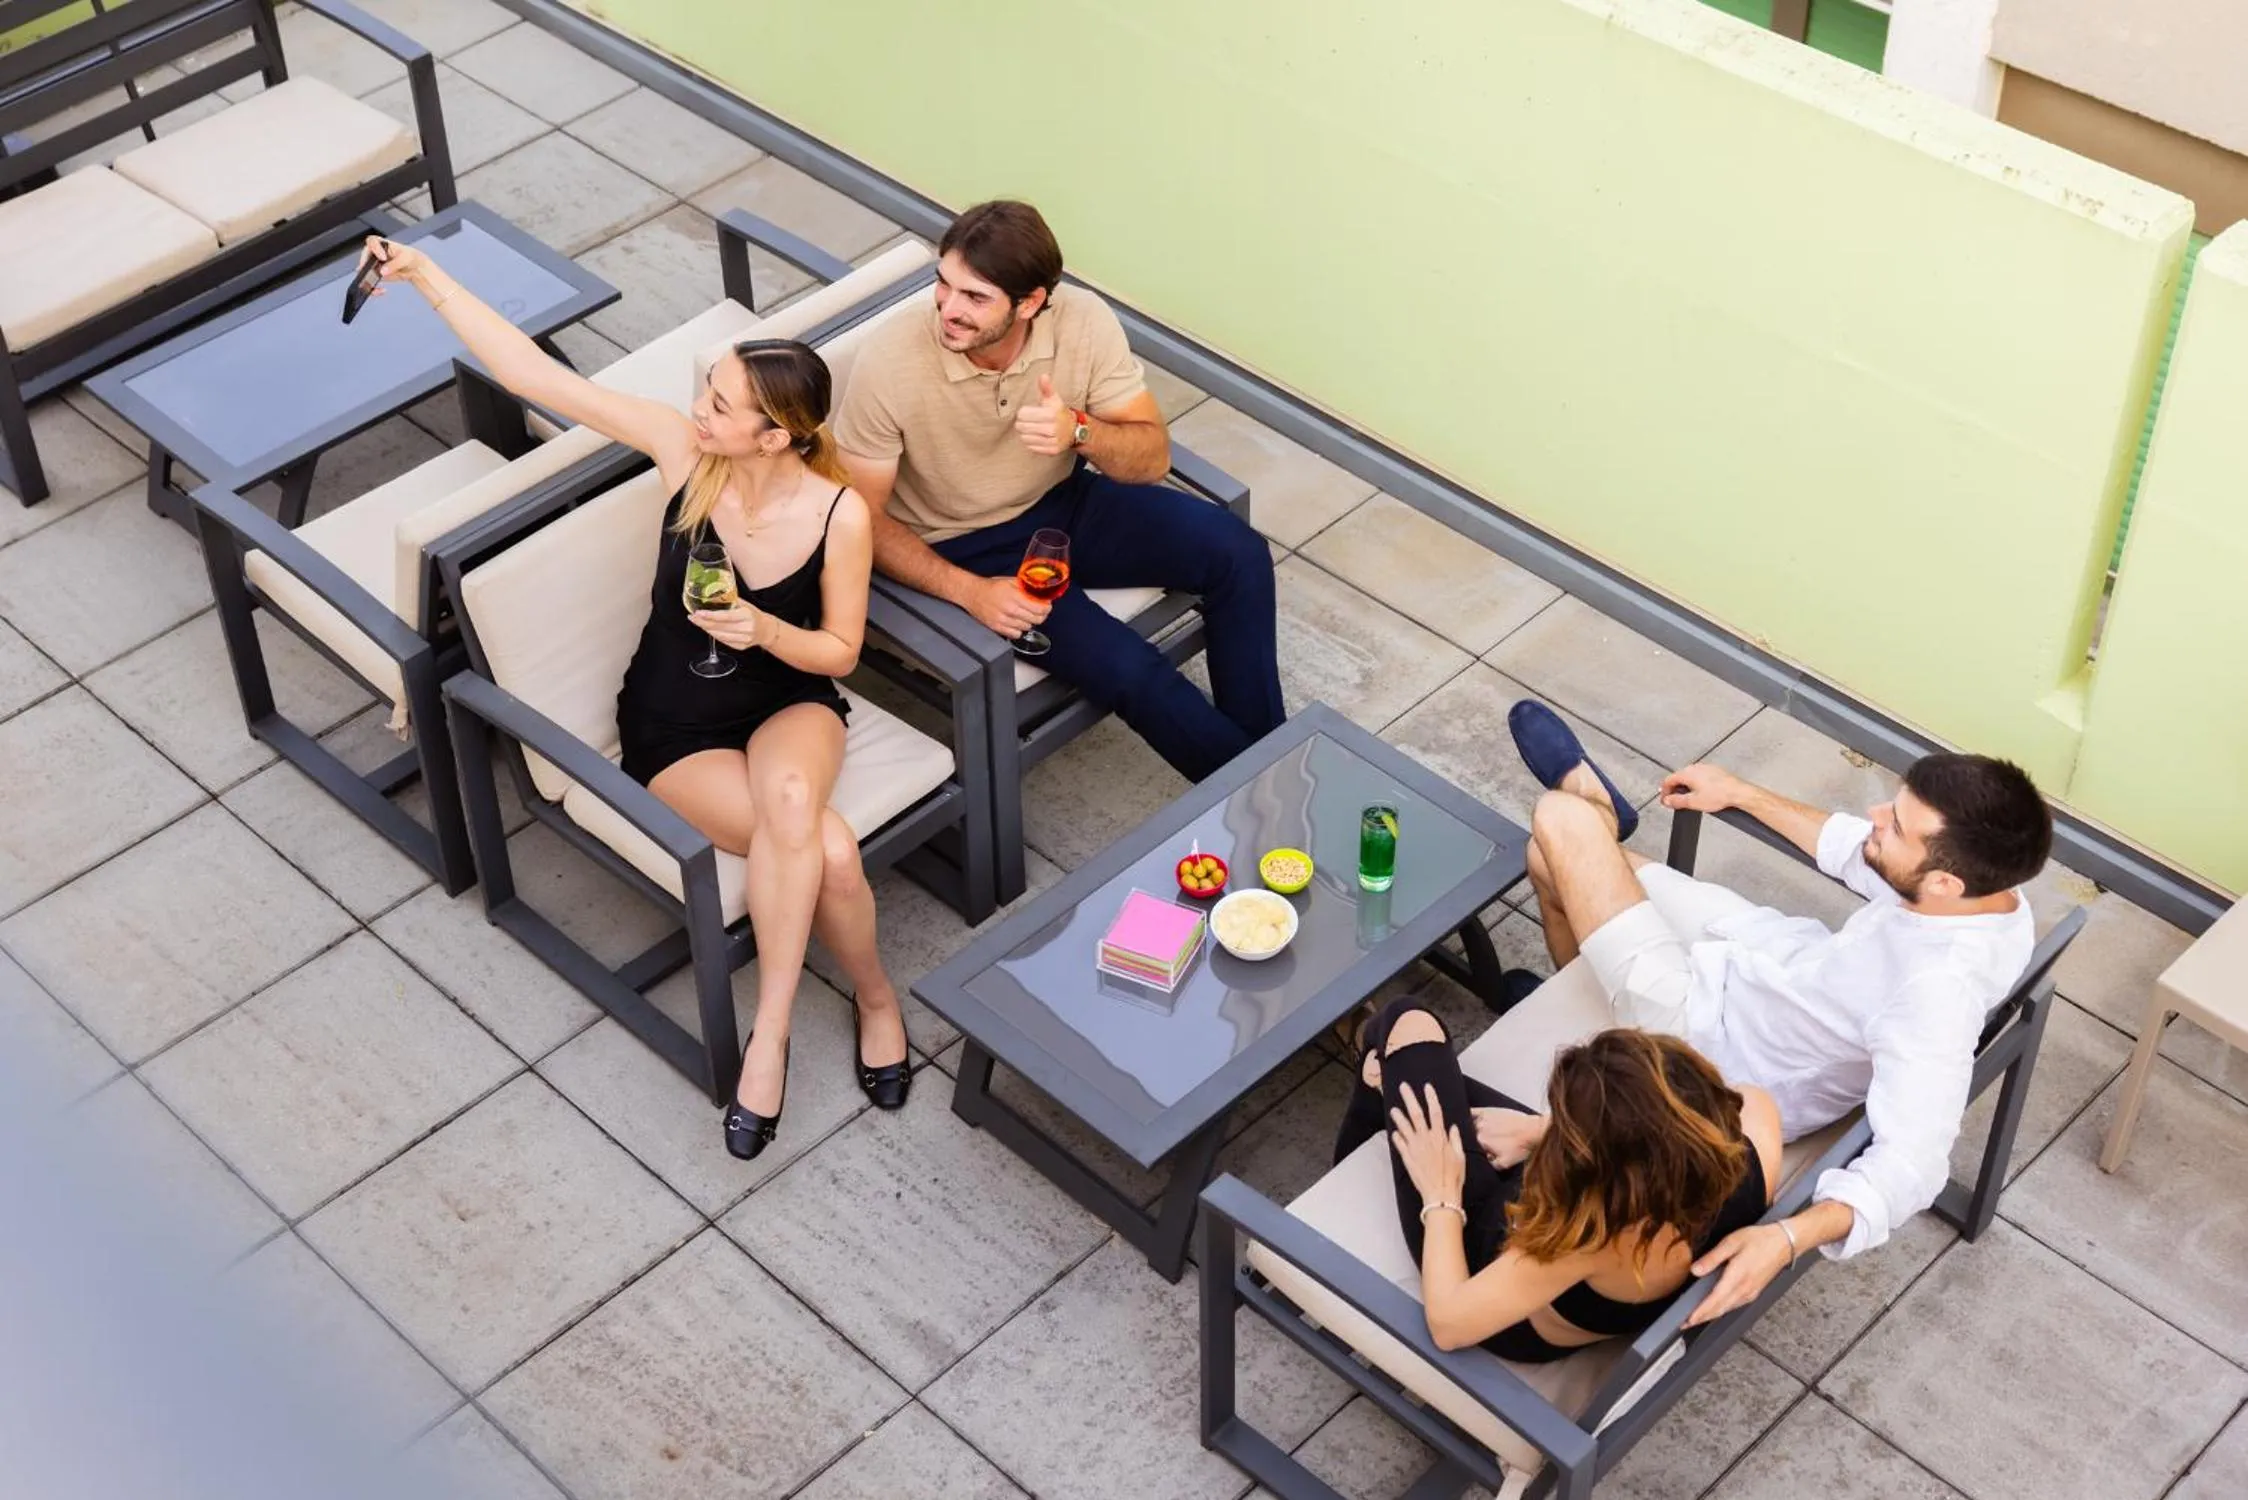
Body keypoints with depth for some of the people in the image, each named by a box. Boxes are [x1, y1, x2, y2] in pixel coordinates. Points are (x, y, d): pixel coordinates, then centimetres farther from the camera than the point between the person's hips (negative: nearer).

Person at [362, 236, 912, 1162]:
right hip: (675, 725, 1)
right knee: (827, 852, -29)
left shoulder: (840, 515, -18)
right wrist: (428, 279, -21)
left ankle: (770, 1034, -21)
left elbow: (840, 652, -6)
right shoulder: (682, 449, -16)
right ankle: (874, 994, -2)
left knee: (789, 802, -38)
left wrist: (765, 630, -27)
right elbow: (534, 374, -16)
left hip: (789, 703, 0)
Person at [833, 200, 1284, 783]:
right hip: (960, 548, -4)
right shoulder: (890, 363, -27)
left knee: (1238, 552, -13)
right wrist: (970, 591, -28)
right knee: (1127, 667, -22)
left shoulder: (1082, 321, -20)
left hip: (1062, 503, 4)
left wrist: (1079, 431, -34)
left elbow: (1151, 459, -12)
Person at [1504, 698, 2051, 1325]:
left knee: (1561, 821, -2)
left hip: (1719, 1033, -7)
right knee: (1559, 856, 19)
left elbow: (1911, 1162, -43)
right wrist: (1743, 793, 13)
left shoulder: (1941, 992, -41)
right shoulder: (1991, 884, -15)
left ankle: (1593, 801, 34)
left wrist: (1788, 1237, -57)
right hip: (1791, 958, 7)